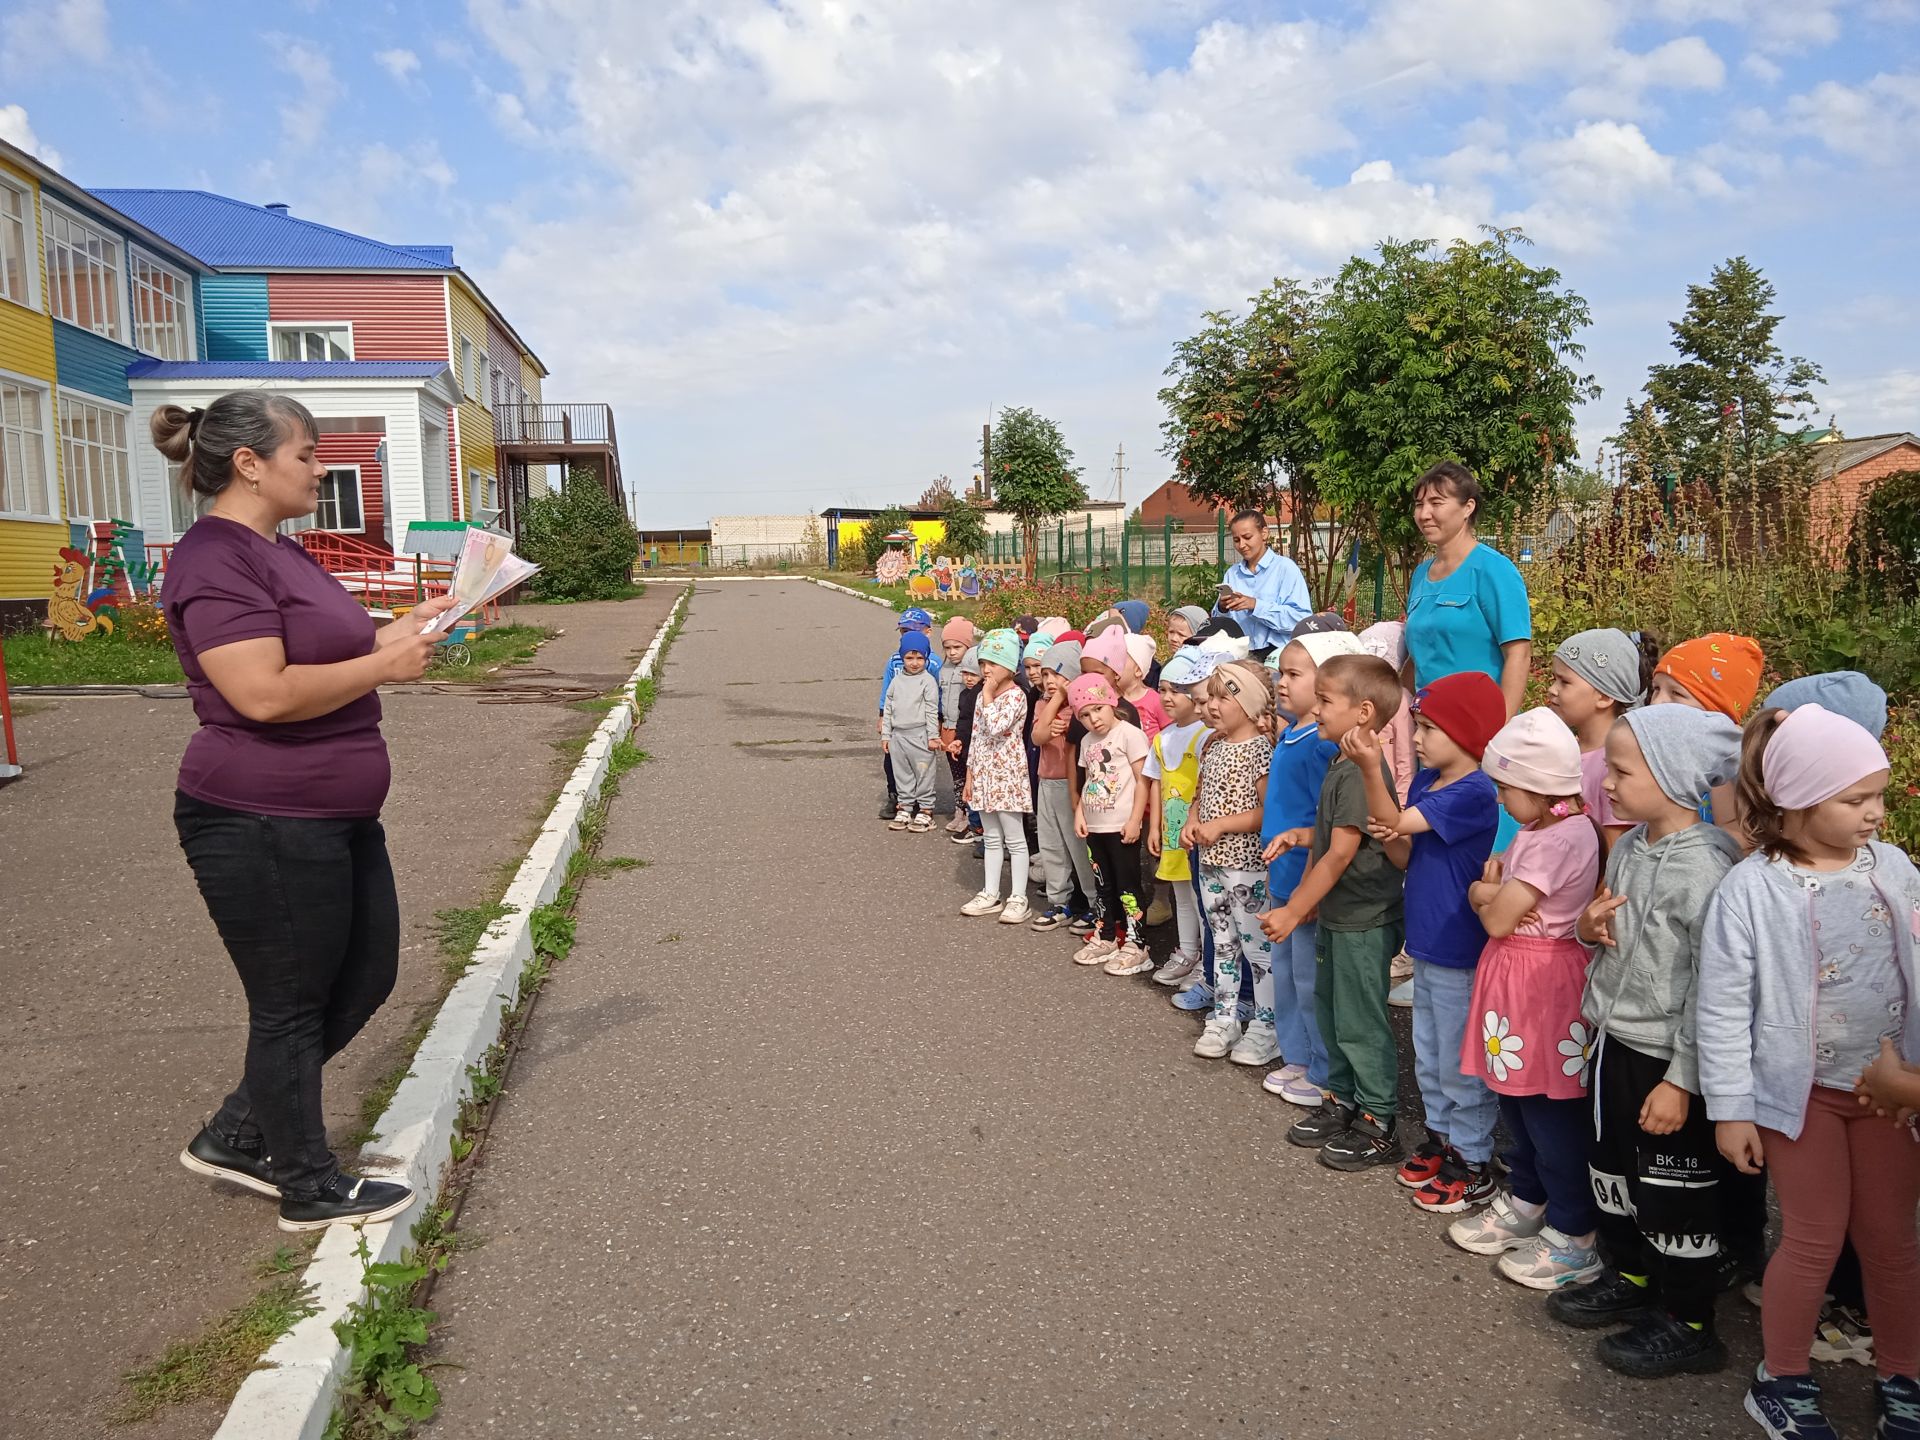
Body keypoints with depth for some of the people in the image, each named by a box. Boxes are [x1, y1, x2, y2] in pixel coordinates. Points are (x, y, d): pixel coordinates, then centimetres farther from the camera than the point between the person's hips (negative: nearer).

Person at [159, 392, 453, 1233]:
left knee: (366, 976, 17)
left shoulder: (279, 552, 14)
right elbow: (266, 692, -27)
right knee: (292, 1007, 4)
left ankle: (236, 1136, 32)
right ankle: (310, 1188, 22)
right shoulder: (215, 559, -17)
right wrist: (384, 666, -17)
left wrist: (400, 630, 7)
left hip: (331, 818, 10)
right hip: (262, 827, -10)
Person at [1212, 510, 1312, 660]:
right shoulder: (1232, 573, 17)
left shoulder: (1285, 568, 2)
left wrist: (1256, 605, -15)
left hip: (1277, 653, -4)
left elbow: (1301, 618, -9)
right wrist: (1222, 609, -4)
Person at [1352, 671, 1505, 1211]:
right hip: (1427, 943, 9)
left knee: (1461, 1063, 4)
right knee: (1428, 1054, 21)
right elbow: (1406, 857, 10)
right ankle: (1441, 1137, 37)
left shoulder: (1475, 792, -20)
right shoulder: (1423, 781, 6)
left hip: (1460, 951, -9)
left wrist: (1371, 767, -33)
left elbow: (1398, 822, -23)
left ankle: (1473, 1165, 18)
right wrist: (1388, 838, -12)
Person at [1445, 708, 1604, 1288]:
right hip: (1512, 975, 9)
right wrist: (1492, 890, -9)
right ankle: (1526, 1204, 35)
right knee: (1516, 1098, 19)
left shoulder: (1561, 838, -23)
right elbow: (1485, 892, 12)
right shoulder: (1540, 829, 8)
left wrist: (1489, 895, -1)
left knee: (1550, 1111, 2)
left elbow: (1497, 918, -21)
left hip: (1544, 982, -9)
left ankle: (1572, 1237, 15)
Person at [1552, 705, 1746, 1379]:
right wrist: (1591, 926, -5)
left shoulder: (1704, 867, -22)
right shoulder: (1628, 847, 3)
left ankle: (1688, 1325, 24)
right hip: (1616, 1041, 8)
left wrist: (1681, 1080, -19)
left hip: (1670, 1057, -8)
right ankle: (1631, 1278, 42)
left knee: (1673, 1191, 7)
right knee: (1611, 1169, 21)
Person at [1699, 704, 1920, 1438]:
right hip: (1801, 1090, -3)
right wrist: (1730, 1108, -11)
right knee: (1815, 1238, 6)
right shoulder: (1750, 889, -16)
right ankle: (1782, 1380, 26)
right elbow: (1723, 1007, -13)